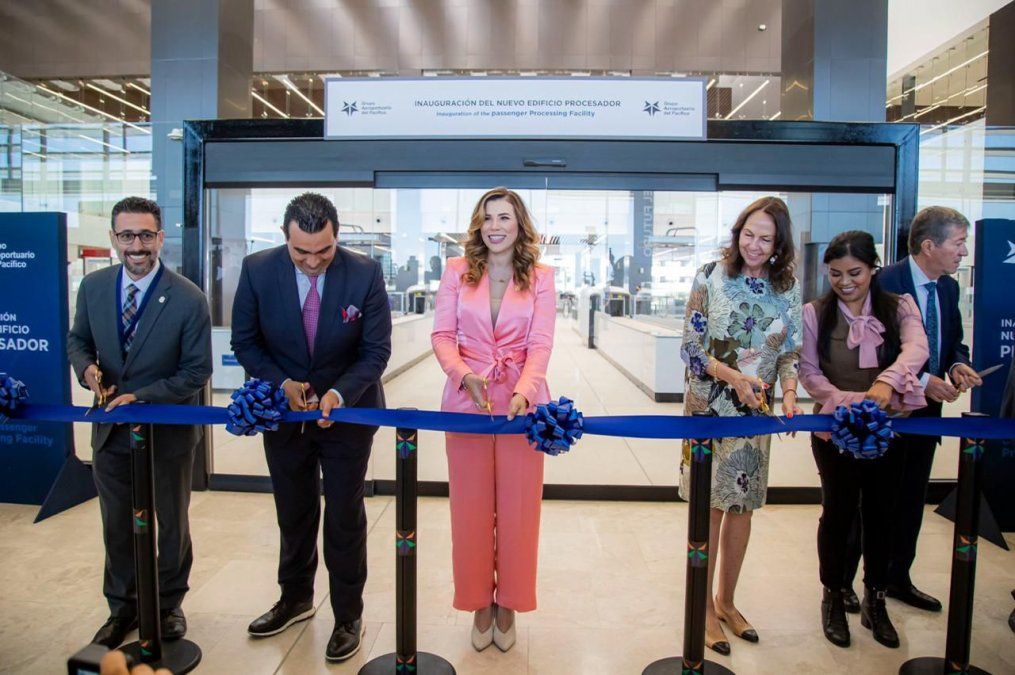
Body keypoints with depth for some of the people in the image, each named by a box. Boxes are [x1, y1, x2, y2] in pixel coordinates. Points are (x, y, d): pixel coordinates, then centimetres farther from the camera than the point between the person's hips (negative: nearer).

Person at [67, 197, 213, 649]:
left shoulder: (188, 299, -18)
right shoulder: (93, 286, -4)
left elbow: (196, 372, -14)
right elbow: (78, 339, 10)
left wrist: (141, 396, -23)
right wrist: (86, 367, -12)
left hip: (168, 432, -3)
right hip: (111, 430, 4)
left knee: (171, 525, 16)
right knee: (117, 526, 19)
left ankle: (168, 605, 39)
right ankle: (122, 608, 41)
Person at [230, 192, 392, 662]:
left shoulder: (365, 273, -18)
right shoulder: (257, 270, -13)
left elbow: (376, 350, -13)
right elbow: (245, 341, -3)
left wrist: (339, 394, -27)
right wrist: (281, 383, -18)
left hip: (346, 411, -2)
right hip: (283, 411, 3)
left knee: (345, 519, 9)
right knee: (294, 514, 21)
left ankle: (348, 617, 28)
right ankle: (295, 598, 45)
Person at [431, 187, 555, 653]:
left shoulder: (540, 278, 2)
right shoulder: (457, 271, 4)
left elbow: (540, 345, -7)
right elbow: (442, 335, -1)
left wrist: (522, 392, -24)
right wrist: (465, 375, -20)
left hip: (521, 402, 0)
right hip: (467, 400, 1)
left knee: (517, 508, 8)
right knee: (471, 506, 9)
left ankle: (507, 604, 28)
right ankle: (480, 603, 29)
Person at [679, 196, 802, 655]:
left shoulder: (787, 287, 4)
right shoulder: (711, 277, -6)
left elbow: (790, 350, 8)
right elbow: (691, 346, -8)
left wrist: (789, 392, -10)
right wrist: (733, 376, -22)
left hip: (757, 410, 3)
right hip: (709, 406, -3)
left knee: (741, 506, 12)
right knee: (709, 505, 4)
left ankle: (727, 601, 32)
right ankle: (706, 607, 22)